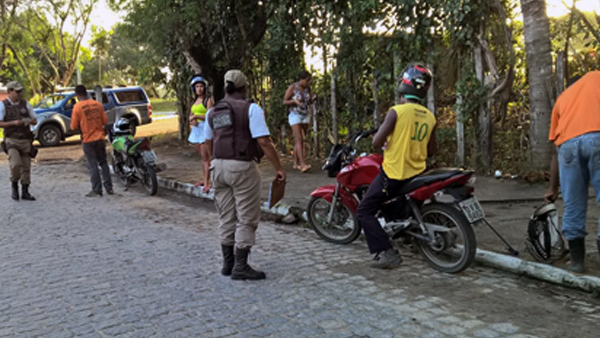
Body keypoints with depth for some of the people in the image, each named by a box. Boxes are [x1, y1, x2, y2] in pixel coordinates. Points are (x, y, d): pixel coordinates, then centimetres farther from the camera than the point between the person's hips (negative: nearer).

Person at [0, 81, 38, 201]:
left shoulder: (25, 104, 8)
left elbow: (35, 121, 12)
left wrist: (29, 121, -9)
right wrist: (14, 123, -18)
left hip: (26, 140, 4)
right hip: (12, 140, -4)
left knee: (26, 167, 4)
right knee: (15, 164, -20)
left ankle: (25, 192, 15)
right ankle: (14, 186, 5)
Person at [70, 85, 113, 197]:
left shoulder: (77, 107, -10)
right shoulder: (98, 104, 0)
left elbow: (74, 126, -8)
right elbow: (105, 120, 4)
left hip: (88, 140, -4)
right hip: (100, 138, 4)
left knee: (92, 165, 3)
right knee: (103, 163, 13)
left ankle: (97, 190, 5)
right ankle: (109, 188, 13)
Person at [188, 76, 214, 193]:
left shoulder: (208, 100, -6)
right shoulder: (195, 101, 18)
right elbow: (191, 115, 17)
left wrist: (196, 116, -15)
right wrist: (192, 120, -5)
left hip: (205, 129, -8)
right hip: (196, 129, 8)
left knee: (206, 157, -10)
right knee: (202, 156, 12)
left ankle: (207, 183, -12)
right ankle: (205, 179, 20)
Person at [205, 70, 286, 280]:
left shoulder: (212, 112, 9)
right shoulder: (251, 109, -10)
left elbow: (208, 143, 15)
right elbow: (264, 141, -17)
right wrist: (278, 168, -13)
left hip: (219, 166, 6)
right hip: (242, 167, -6)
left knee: (226, 218, 14)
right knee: (247, 219, 1)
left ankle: (228, 263, 22)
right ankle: (240, 267, 1)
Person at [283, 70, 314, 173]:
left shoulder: (307, 88, 7)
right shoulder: (292, 87, -8)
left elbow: (310, 101, 17)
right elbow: (284, 102, -5)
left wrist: (311, 98, -6)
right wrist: (294, 101, -23)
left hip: (305, 116, 6)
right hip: (295, 115, -6)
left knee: (299, 140, 7)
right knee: (299, 139, -15)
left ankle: (296, 163, 14)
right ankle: (303, 164, -25)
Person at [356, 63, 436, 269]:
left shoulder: (397, 111, -16)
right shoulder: (430, 117, 3)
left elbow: (377, 142, -18)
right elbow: (430, 151, 10)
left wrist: (382, 138, 4)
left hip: (393, 173, -7)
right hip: (417, 173, 7)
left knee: (364, 212, 1)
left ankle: (387, 252, -11)